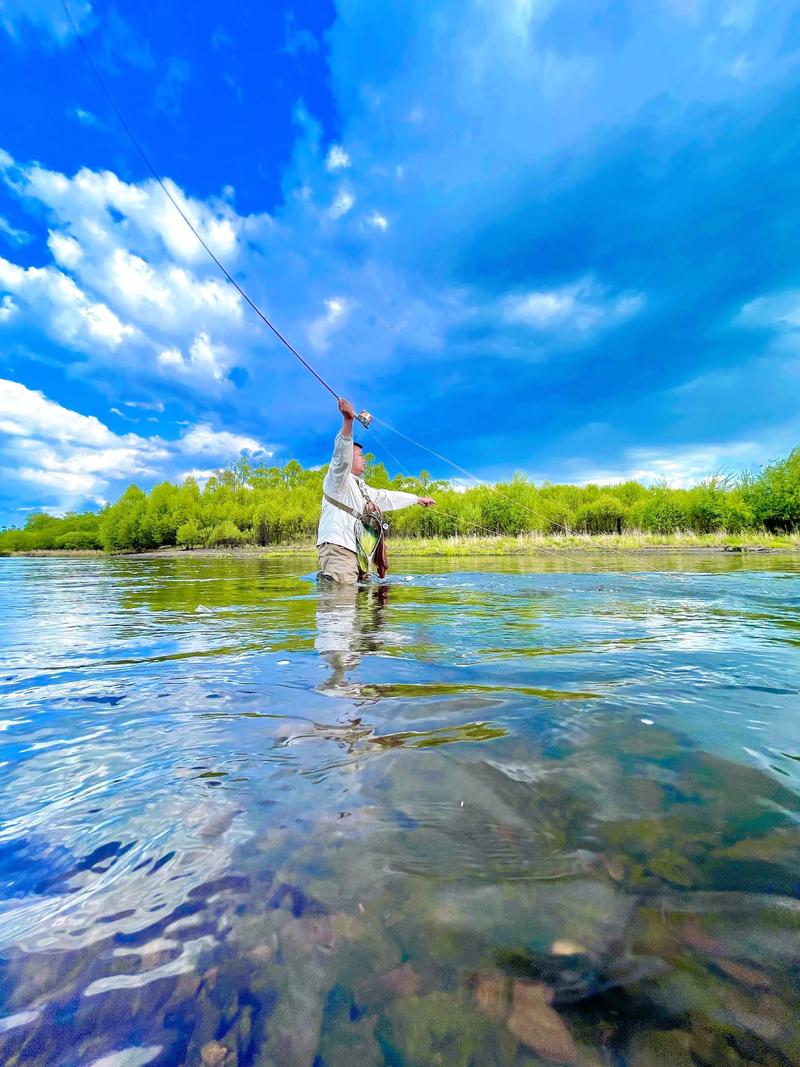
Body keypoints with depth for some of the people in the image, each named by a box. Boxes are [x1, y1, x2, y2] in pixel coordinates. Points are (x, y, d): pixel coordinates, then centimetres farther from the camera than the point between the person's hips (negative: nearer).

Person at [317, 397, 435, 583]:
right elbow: (342, 454, -17)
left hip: (355, 552, 10)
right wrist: (347, 420, -33)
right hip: (337, 548, -9)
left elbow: (385, 497, 41)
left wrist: (417, 499, 47)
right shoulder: (337, 478, 4)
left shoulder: (360, 487, 32)